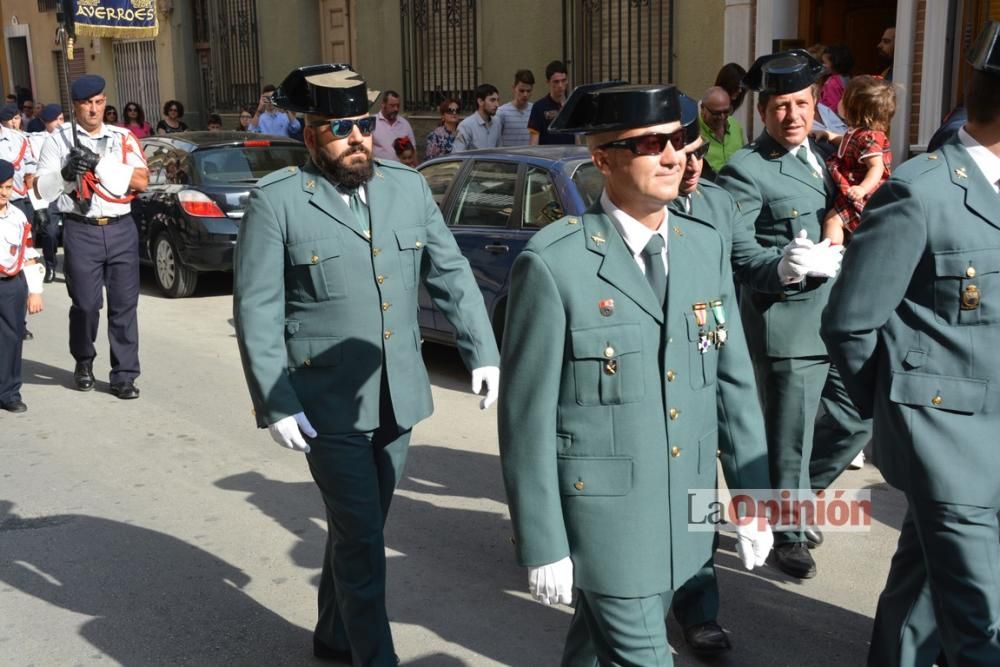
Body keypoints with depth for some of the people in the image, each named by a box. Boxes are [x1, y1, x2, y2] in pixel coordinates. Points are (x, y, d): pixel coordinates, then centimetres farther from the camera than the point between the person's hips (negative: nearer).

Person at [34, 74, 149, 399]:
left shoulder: (124, 138, 9)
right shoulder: (59, 139, 5)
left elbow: (141, 180, -3)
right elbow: (41, 189, 3)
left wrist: (99, 163, -11)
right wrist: (65, 173, -17)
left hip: (121, 228, 1)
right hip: (81, 230, -1)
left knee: (124, 304, 1)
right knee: (86, 303, 1)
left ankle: (124, 375, 9)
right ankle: (83, 362, 28)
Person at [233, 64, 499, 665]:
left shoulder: (409, 187, 5)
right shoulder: (278, 200, -8)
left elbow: (452, 275, 8)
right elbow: (256, 310, -9)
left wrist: (483, 351, 0)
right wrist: (275, 404, -13)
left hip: (398, 398, 5)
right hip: (330, 405, -5)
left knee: (358, 530, 19)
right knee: (364, 543, -2)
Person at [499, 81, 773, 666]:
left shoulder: (707, 246, 1)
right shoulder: (554, 265, -17)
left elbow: (734, 378, 6)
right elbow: (526, 418, -13)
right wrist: (542, 546, -11)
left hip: (684, 511, 5)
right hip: (602, 512, -5)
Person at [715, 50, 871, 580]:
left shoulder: (821, 155, 13)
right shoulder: (745, 170, -11)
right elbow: (730, 258, -18)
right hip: (788, 328, -8)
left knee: (857, 420, 18)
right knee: (790, 440, 4)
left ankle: (795, 498, 39)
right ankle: (787, 534, 26)